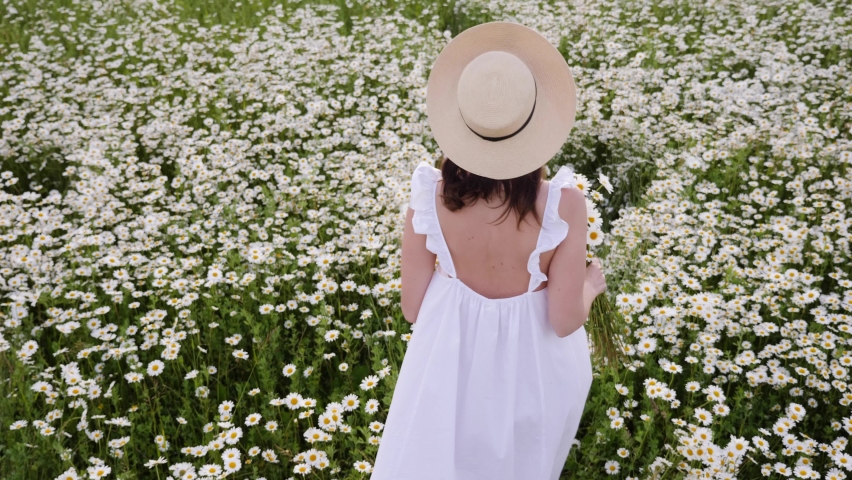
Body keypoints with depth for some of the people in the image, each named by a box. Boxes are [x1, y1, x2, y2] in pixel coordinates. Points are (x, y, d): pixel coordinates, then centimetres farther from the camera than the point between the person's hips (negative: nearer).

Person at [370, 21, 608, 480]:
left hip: (452, 356, 0)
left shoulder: (429, 197, -26)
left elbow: (413, 308, -13)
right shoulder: (562, 203, -29)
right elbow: (564, 320, -20)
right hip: (533, 362, 0)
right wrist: (592, 284, 2)